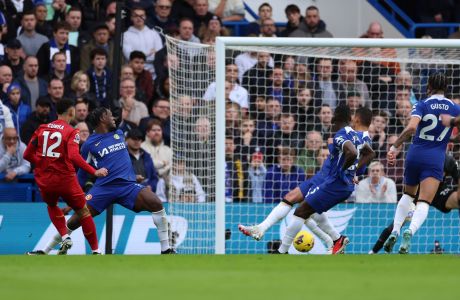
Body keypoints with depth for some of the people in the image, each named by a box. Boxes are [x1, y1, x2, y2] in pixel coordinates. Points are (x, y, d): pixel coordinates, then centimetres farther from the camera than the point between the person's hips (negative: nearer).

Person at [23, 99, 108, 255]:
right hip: (65, 178, -4)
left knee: (52, 206, 32)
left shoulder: (42, 129, 5)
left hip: (44, 181, 4)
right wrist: (94, 172, -19)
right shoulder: (71, 132, -8)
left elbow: (27, 155, 8)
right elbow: (74, 156, -23)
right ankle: (95, 250, 14)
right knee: (83, 212, 13)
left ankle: (65, 237, 12)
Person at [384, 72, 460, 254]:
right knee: (424, 203, -9)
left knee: (408, 195, 25)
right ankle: (410, 231, -38)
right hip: (435, 159, -1)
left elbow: (411, 127, -19)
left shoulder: (422, 105, -3)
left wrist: (395, 146, -15)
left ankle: (395, 231, 9)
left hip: (415, 155, 1)